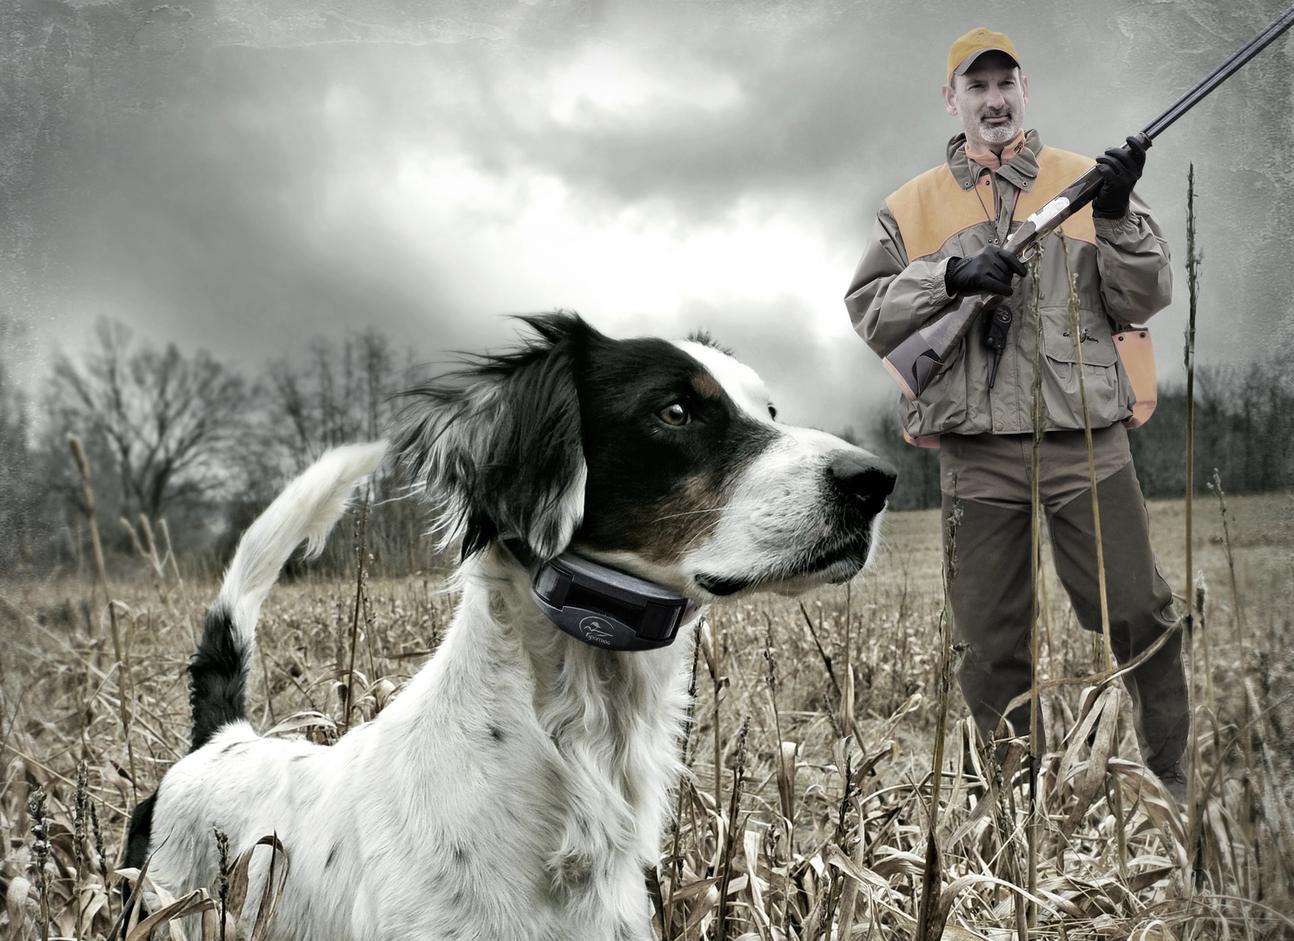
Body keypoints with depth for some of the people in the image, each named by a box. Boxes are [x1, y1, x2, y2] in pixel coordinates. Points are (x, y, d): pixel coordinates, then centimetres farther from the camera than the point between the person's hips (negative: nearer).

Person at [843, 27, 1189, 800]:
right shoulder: (913, 206, 10)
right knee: (990, 643, 8)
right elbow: (868, 312, 1)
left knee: (1141, 615, 3)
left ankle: (1170, 780, 23)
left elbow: (1144, 303, 4)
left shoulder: (1087, 180, 8)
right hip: (976, 455, 1)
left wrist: (1118, 218, -12)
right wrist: (951, 276, -13)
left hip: (1087, 444, 0)